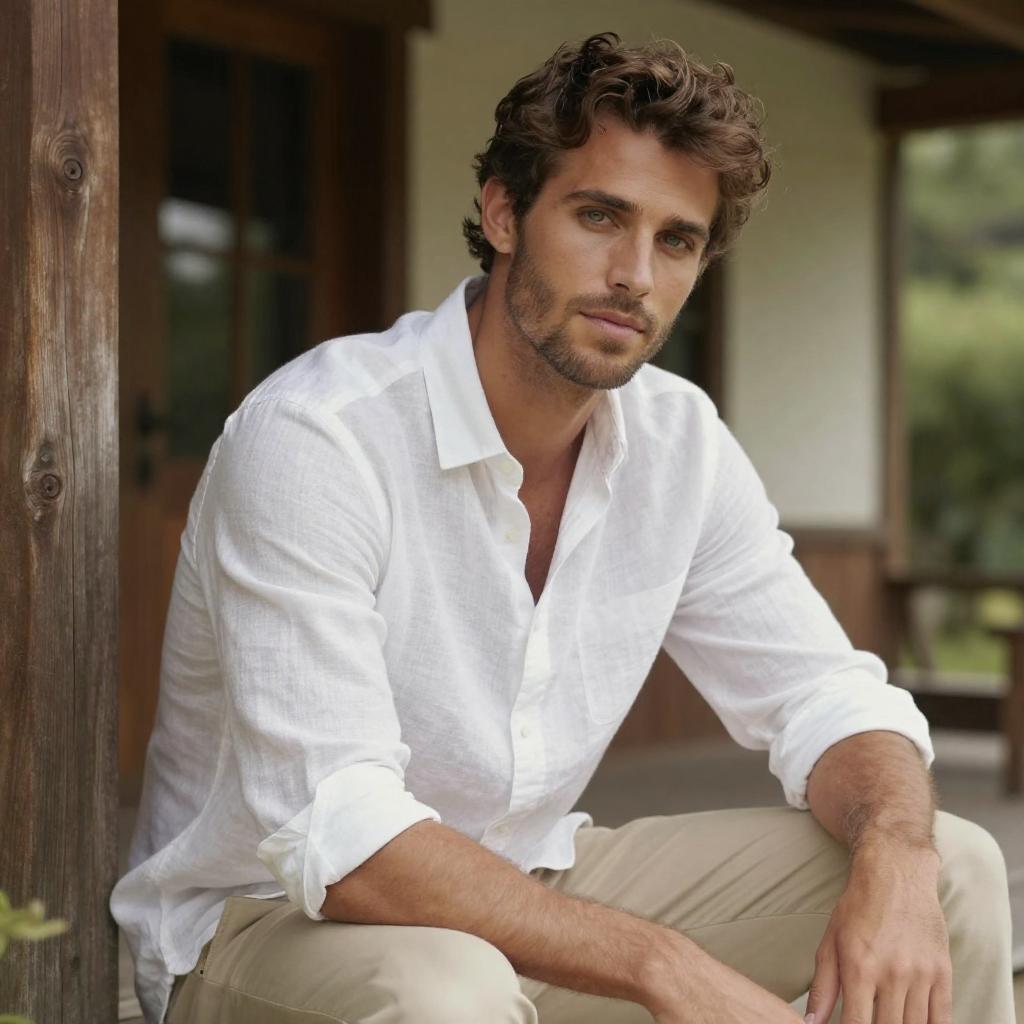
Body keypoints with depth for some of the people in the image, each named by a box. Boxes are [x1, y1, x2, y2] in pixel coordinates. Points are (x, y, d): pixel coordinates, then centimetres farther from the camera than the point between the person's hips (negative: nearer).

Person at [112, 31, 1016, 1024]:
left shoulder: (679, 441, -4)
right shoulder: (314, 437, -25)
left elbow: (824, 698, 0)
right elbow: (338, 836, -31)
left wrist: (895, 865, -23)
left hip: (526, 900, 6)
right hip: (270, 921, -6)